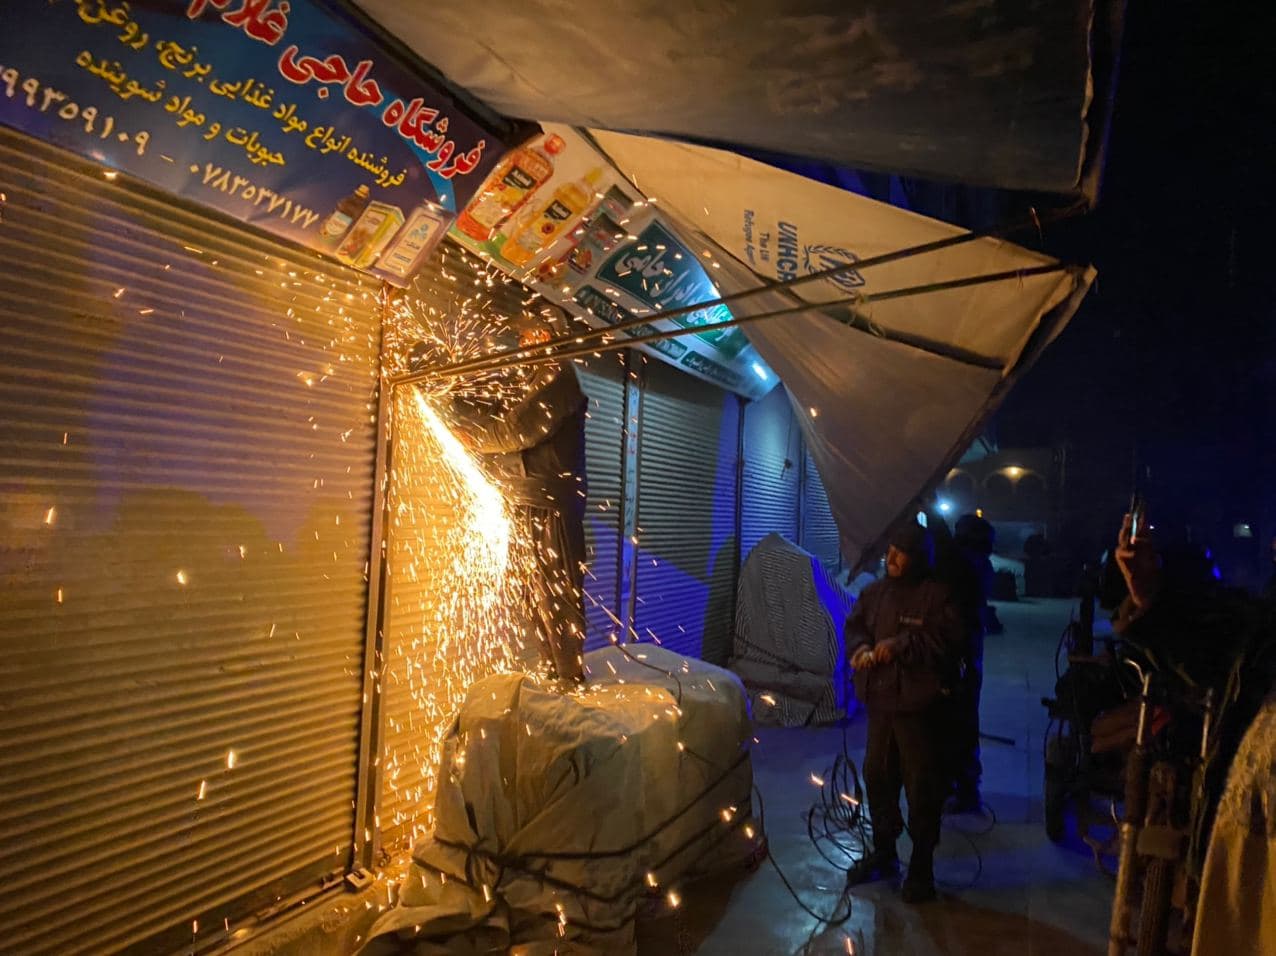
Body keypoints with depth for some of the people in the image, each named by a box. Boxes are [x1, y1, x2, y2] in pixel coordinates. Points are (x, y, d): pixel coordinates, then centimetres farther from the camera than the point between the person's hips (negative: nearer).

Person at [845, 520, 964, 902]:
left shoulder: (937, 595, -11)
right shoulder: (875, 591, 9)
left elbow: (946, 642, -18)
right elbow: (854, 625, 14)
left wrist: (900, 645, -21)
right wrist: (861, 647, -7)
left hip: (918, 703, -6)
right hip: (880, 699, 7)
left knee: (921, 785, 2)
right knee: (877, 775, 16)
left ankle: (921, 867, 19)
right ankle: (883, 851, 35)